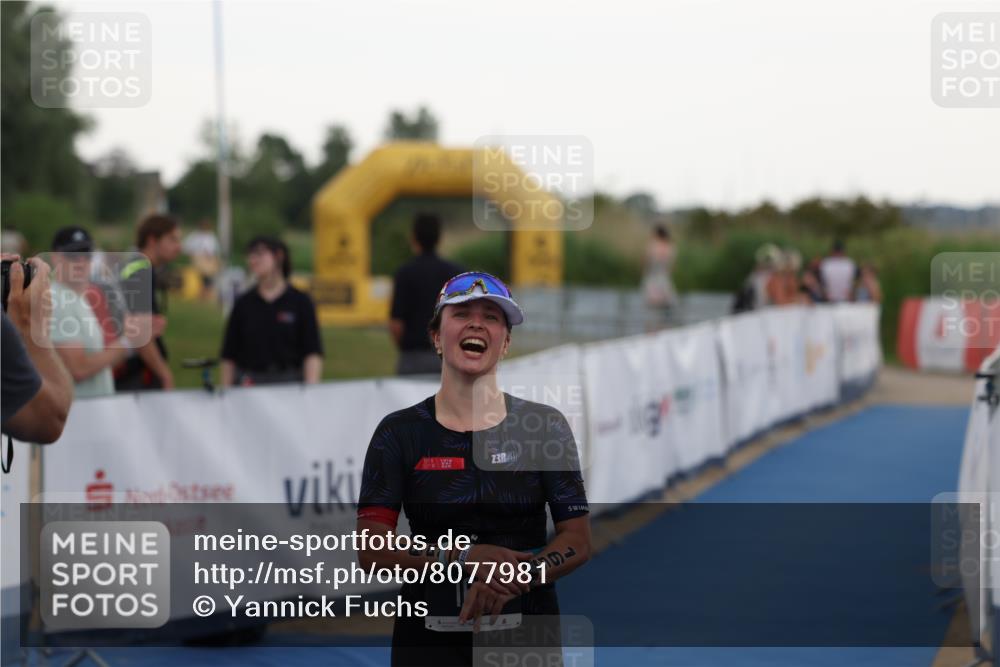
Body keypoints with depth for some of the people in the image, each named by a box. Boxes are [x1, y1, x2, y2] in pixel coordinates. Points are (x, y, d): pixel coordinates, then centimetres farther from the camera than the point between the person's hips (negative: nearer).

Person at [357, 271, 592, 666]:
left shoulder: (544, 426, 1)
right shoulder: (399, 433, -1)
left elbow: (578, 541, -3)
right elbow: (370, 549, -8)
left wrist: (512, 579, -21)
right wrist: (465, 558, -21)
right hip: (429, 633, 0)